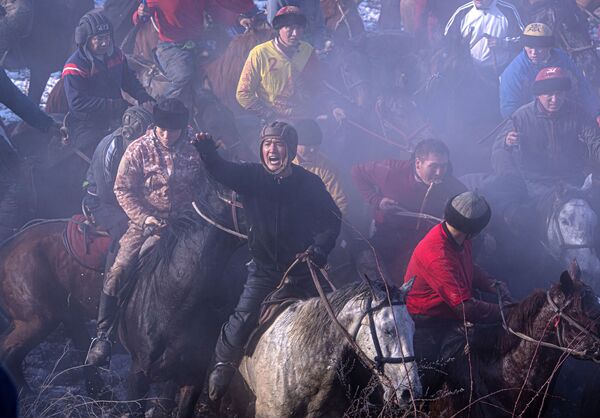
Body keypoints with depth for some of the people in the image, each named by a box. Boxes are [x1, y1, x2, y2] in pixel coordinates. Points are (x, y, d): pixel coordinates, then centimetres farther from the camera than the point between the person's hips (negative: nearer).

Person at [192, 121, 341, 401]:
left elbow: (332, 221, 0)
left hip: (299, 270, 0)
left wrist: (318, 249, -16)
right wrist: (207, 151, -41)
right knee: (244, 316, -8)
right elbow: (223, 172, -20)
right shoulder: (252, 176, -4)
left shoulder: (310, 184, -6)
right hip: (263, 268, 0)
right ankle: (223, 364, 7)